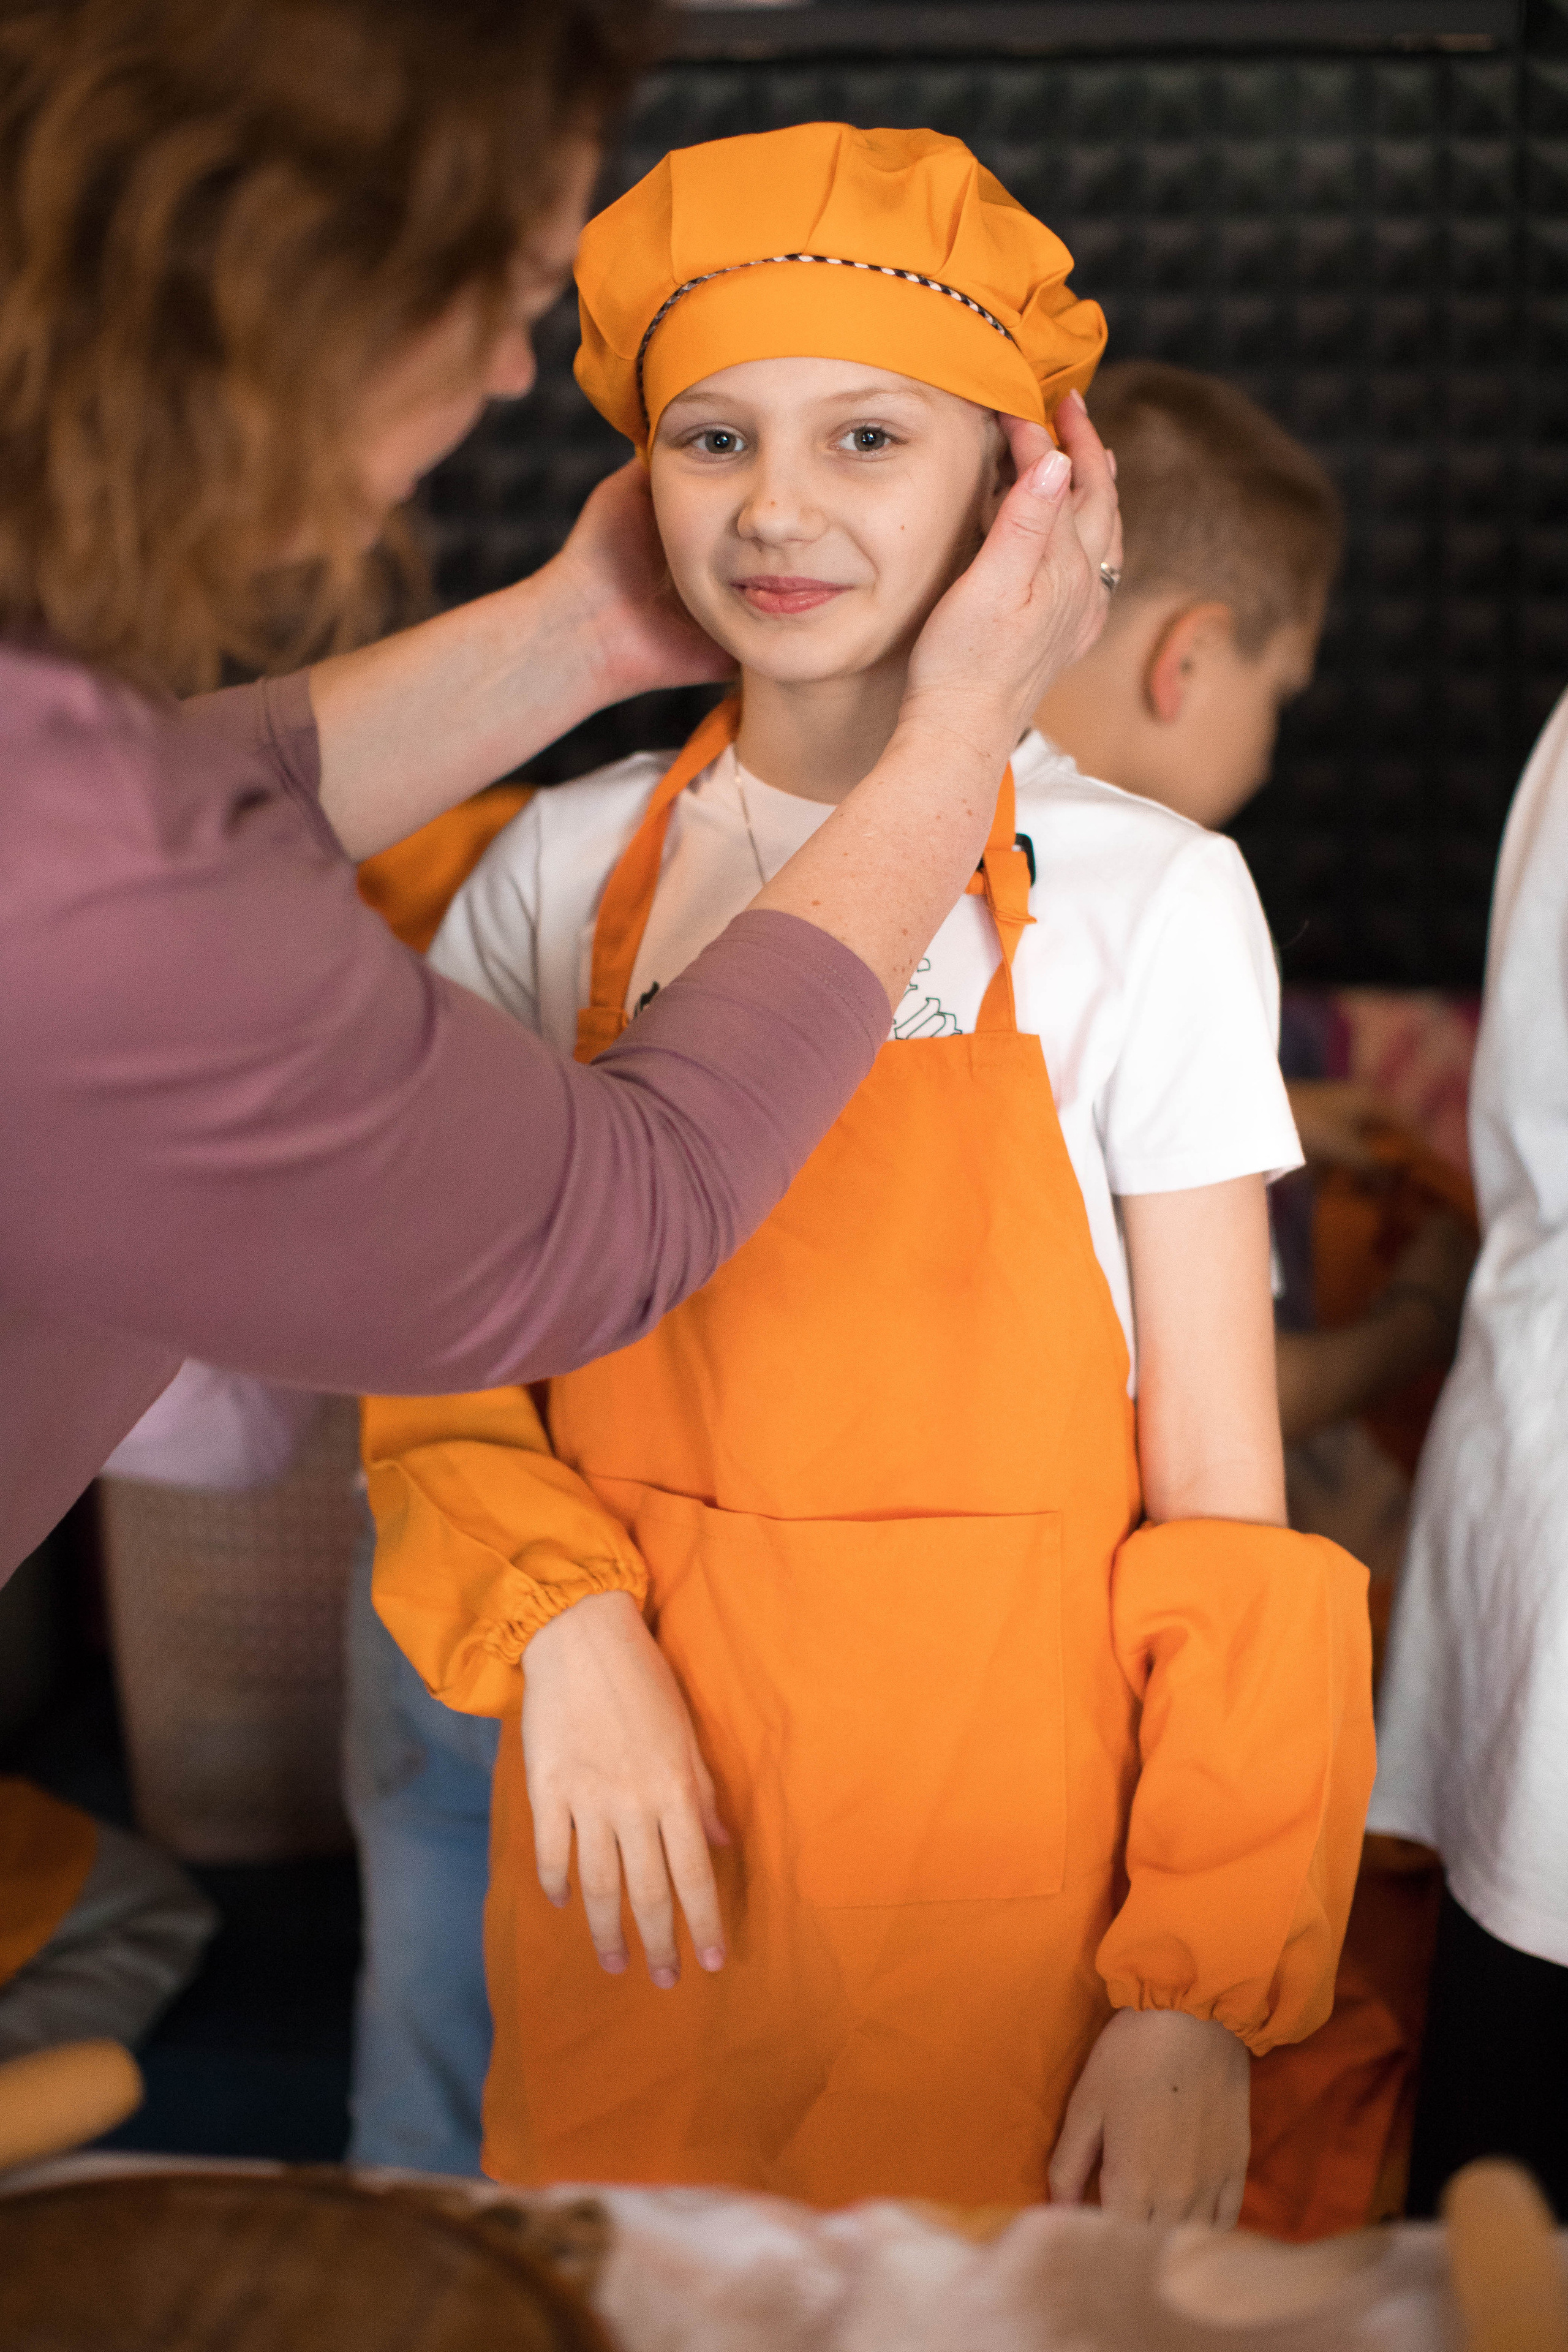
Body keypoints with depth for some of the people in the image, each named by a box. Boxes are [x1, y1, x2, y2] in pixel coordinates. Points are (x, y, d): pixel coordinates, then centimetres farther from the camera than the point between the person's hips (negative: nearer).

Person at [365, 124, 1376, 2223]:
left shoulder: (1148, 896, -8)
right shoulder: (565, 877, 0)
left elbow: (1220, 1503, -7)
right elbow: (437, 1373, 7)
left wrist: (1204, 1990, -11)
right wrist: (561, 1622, -12)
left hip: (1007, 1868, -2)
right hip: (638, 1837, 3)